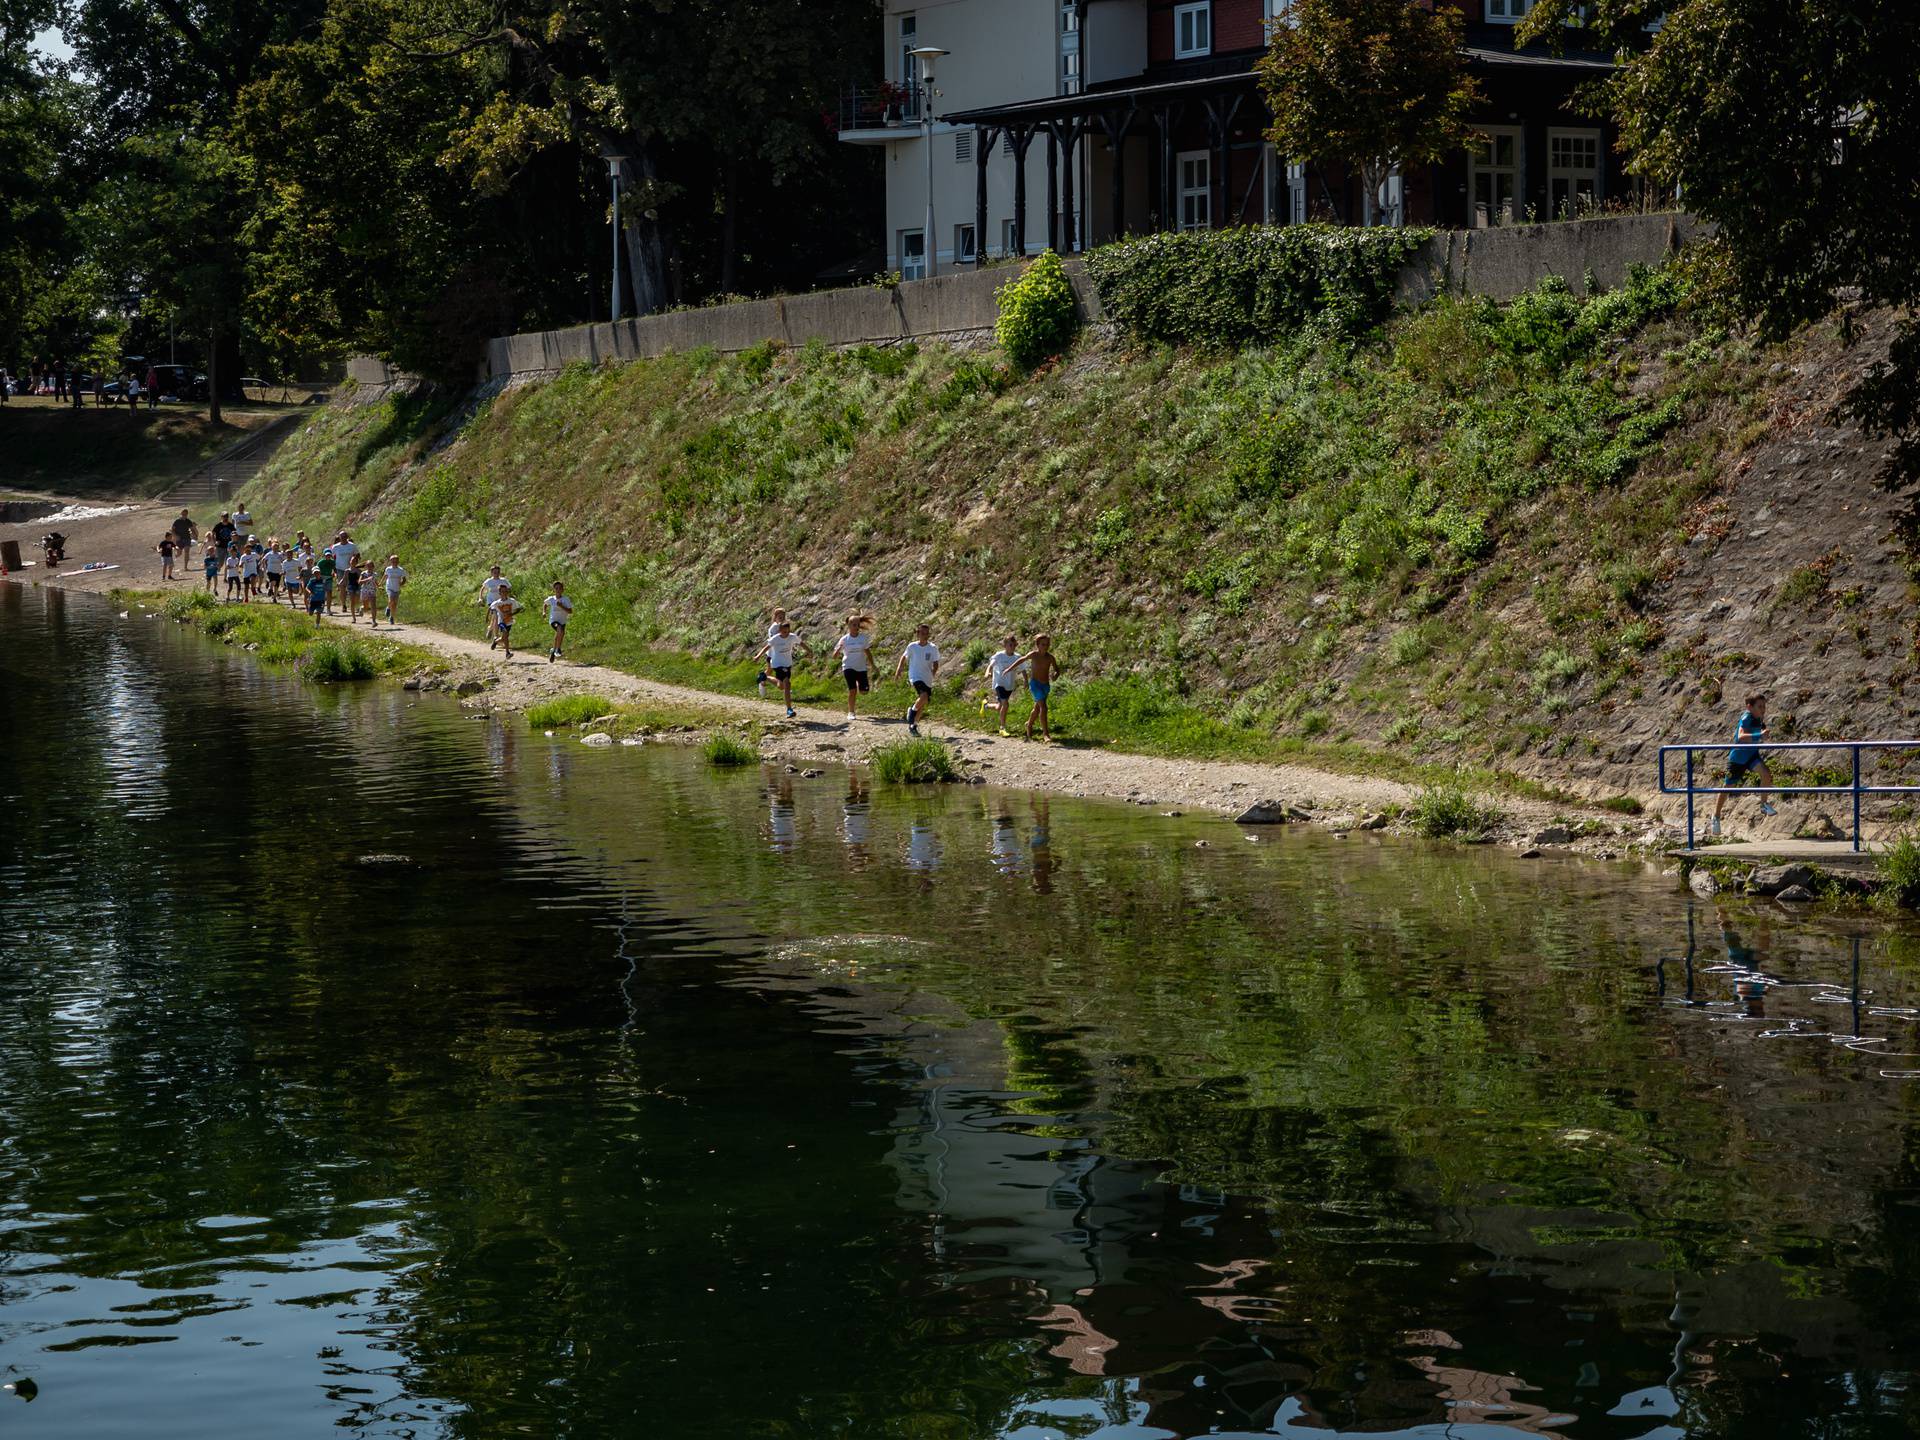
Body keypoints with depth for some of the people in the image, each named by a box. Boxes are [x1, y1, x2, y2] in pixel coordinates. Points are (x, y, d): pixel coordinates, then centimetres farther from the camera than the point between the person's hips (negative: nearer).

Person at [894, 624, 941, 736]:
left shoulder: (933, 648, -2)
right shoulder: (912, 646, -2)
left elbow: (935, 664, 2)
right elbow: (904, 658, 13)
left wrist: (933, 673, -14)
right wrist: (898, 670, 9)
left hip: (927, 679, 3)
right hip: (915, 676, -3)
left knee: (924, 703, 7)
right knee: (924, 696, -27)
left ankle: (913, 725, 25)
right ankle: (912, 710, 2)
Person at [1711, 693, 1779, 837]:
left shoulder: (1759, 720, -3)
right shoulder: (1747, 718, -26)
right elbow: (1741, 737, -43)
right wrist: (1760, 735, -51)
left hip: (1752, 754, 5)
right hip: (1737, 757, -5)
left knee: (1766, 774, -23)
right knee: (1728, 788, 8)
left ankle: (1764, 805, -5)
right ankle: (1716, 816, 28)